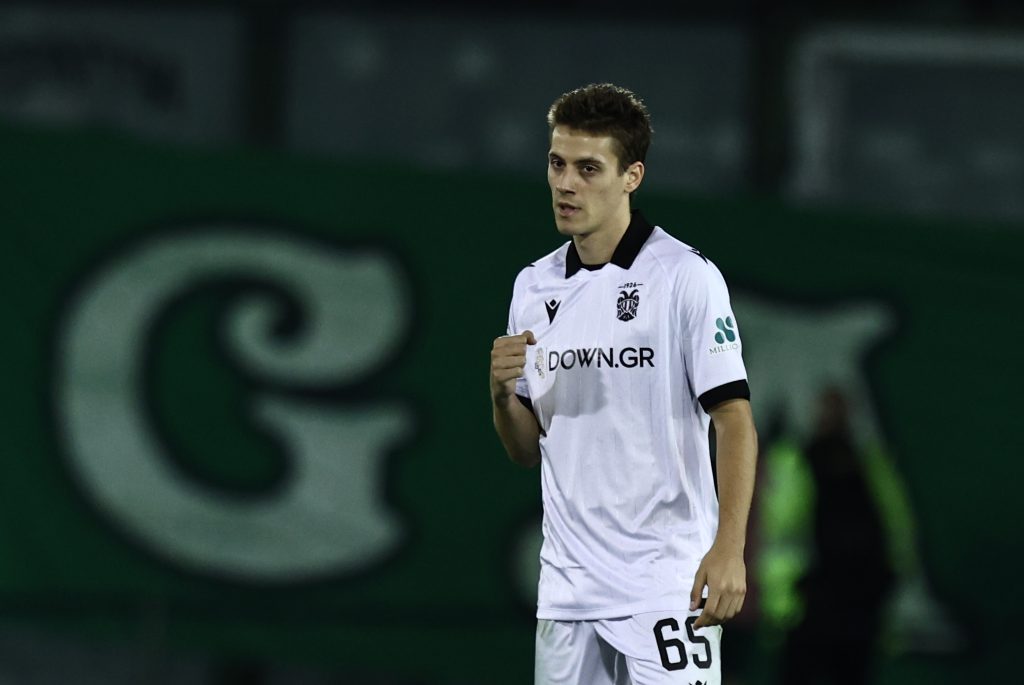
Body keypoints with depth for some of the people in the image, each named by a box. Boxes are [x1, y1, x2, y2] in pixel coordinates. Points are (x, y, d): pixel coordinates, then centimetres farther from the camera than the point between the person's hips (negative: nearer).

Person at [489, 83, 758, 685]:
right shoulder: (535, 287, 13)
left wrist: (729, 550, -21)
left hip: (667, 586, -6)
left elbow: (734, 420, -10)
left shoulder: (685, 277, -6)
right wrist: (503, 391, -5)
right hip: (568, 585, 6)